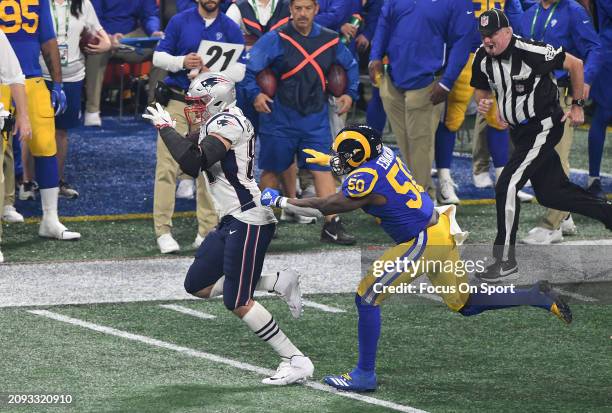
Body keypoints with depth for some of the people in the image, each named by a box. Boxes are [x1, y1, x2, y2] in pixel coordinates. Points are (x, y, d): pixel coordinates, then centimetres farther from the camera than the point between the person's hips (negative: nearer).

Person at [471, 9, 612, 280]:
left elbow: (575, 64, -13)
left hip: (544, 127, -9)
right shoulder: (482, 59, -2)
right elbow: (481, 88, 15)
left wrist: (577, 105, -8)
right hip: (521, 132, 9)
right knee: (550, 193, 15)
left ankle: (506, 263, -13)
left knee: (506, 187, -17)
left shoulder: (531, 52, -23)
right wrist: (483, 102, -9)